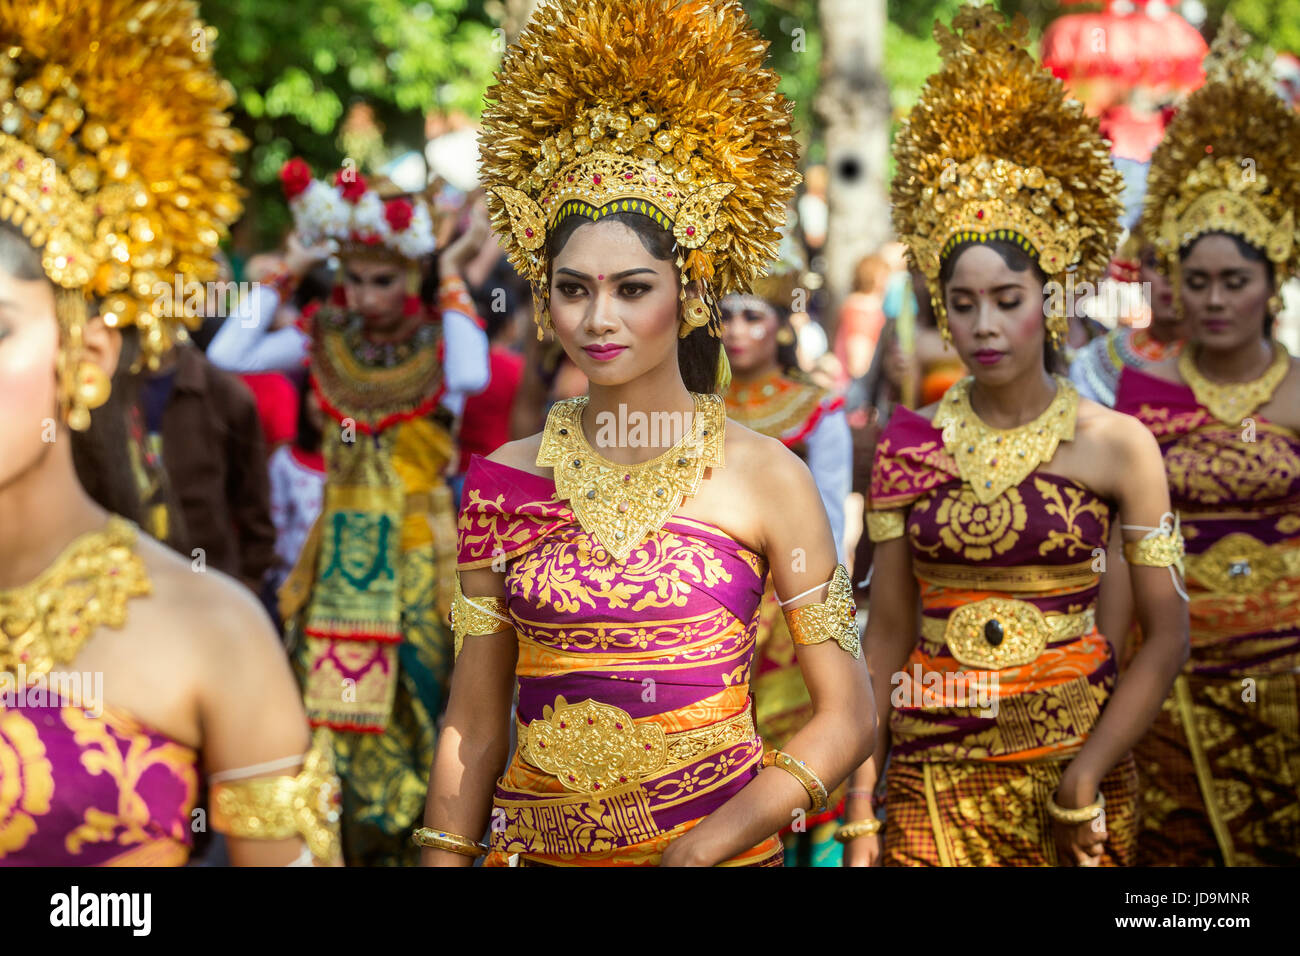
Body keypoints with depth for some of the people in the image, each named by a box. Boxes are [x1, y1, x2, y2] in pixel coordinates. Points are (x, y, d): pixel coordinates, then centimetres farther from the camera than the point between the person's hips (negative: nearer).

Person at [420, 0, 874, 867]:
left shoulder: (766, 478, -7)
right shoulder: (505, 479, -1)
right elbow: (474, 725, 3)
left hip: (720, 847, -2)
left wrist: (708, 844, -15)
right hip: (536, 846, 2)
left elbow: (847, 719, -7)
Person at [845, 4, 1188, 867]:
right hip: (933, 776, 1)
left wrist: (1083, 784, -14)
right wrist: (859, 808, 0)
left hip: (1074, 762, -1)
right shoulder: (909, 444, 2)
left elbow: (1167, 635, -5)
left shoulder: (1117, 445, -4)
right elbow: (888, 630, 4)